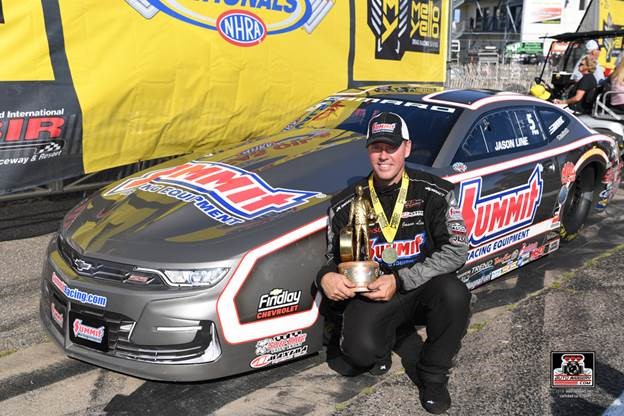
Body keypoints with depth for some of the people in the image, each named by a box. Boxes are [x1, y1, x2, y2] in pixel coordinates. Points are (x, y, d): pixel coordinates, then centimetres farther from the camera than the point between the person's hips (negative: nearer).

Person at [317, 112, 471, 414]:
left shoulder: (434, 193, -7)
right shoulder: (347, 204, -2)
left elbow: (456, 250, -13)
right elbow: (332, 256, 9)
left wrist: (400, 281, -20)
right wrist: (326, 277, -18)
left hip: (422, 288, 1)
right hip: (370, 293, 0)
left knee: (454, 294, -33)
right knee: (359, 351, -29)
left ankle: (432, 375, -5)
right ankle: (383, 344, 12)